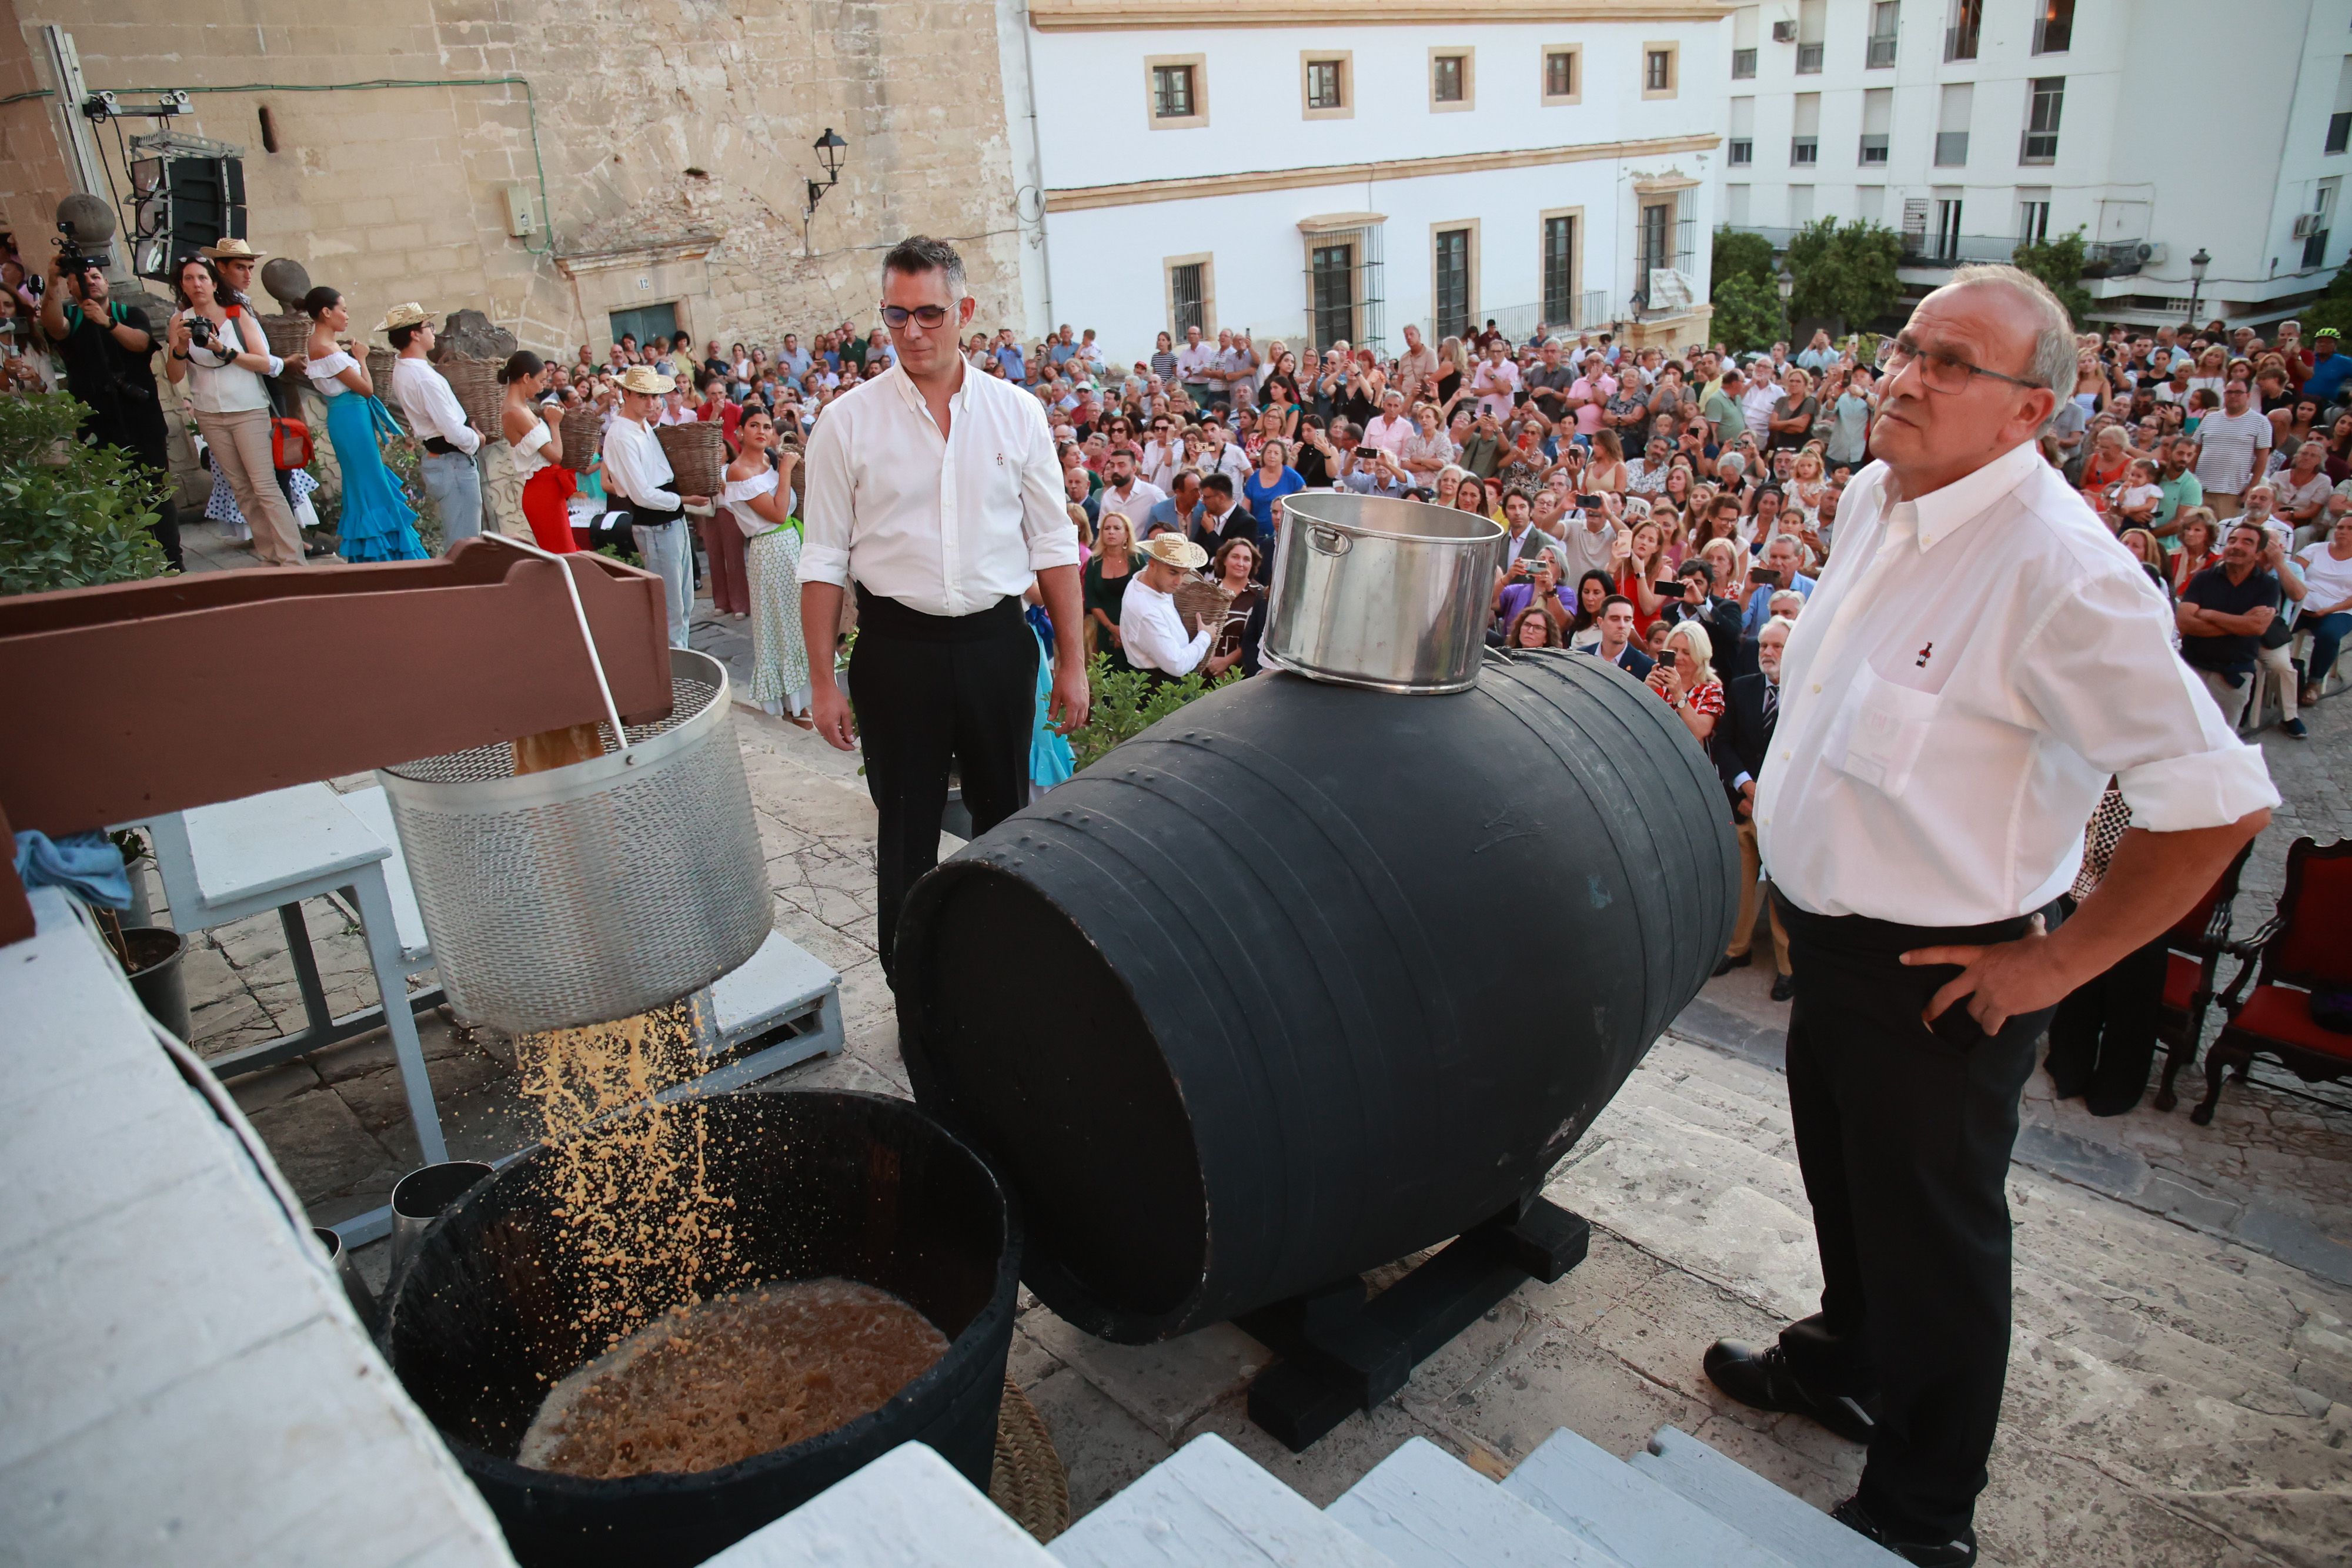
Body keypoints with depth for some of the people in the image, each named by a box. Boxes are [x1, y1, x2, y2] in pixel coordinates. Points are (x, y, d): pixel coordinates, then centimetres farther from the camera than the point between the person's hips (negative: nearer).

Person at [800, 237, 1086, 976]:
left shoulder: (1016, 413, 1)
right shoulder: (847, 422, -3)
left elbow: (1054, 545, 4)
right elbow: (823, 562, -1)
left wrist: (1072, 661, 2)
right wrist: (823, 680, -4)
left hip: (998, 642, 2)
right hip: (898, 648, -2)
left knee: (1006, 819, 16)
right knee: (906, 831, 9)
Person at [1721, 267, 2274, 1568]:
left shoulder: (2060, 569, -26)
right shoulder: (1877, 496, 0)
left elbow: (2219, 800, -25)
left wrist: (2060, 961, -18)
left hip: (1940, 973, -8)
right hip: (1829, 928, 8)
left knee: (1931, 1240, 12)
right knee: (1845, 1182, 28)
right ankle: (1845, 1362, 55)